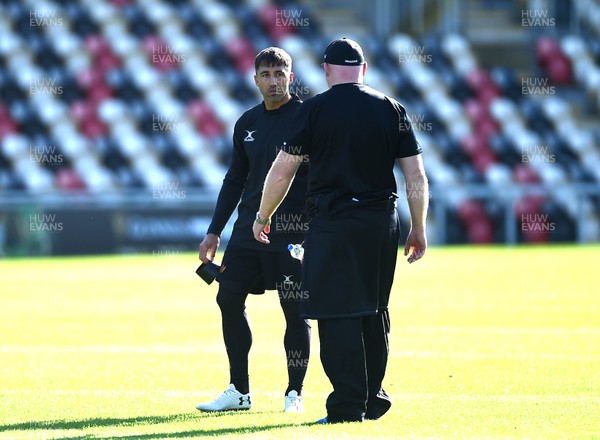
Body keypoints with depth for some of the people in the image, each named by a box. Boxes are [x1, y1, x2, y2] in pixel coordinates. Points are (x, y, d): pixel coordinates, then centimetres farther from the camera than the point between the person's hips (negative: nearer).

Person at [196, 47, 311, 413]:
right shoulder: (247, 124, 13)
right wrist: (214, 232, 17)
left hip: (293, 232, -6)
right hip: (248, 229, 6)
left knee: (295, 311, -2)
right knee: (229, 300, 3)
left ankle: (295, 393, 9)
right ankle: (239, 392, 12)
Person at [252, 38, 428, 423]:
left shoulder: (314, 110, -2)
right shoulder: (392, 110, 6)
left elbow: (282, 172, 1)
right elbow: (417, 177, 5)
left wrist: (263, 218, 15)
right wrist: (419, 229, 13)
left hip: (333, 224, -4)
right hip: (382, 222, 4)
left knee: (339, 312, -3)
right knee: (374, 311, 15)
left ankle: (348, 406, -7)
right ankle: (372, 399, 22)